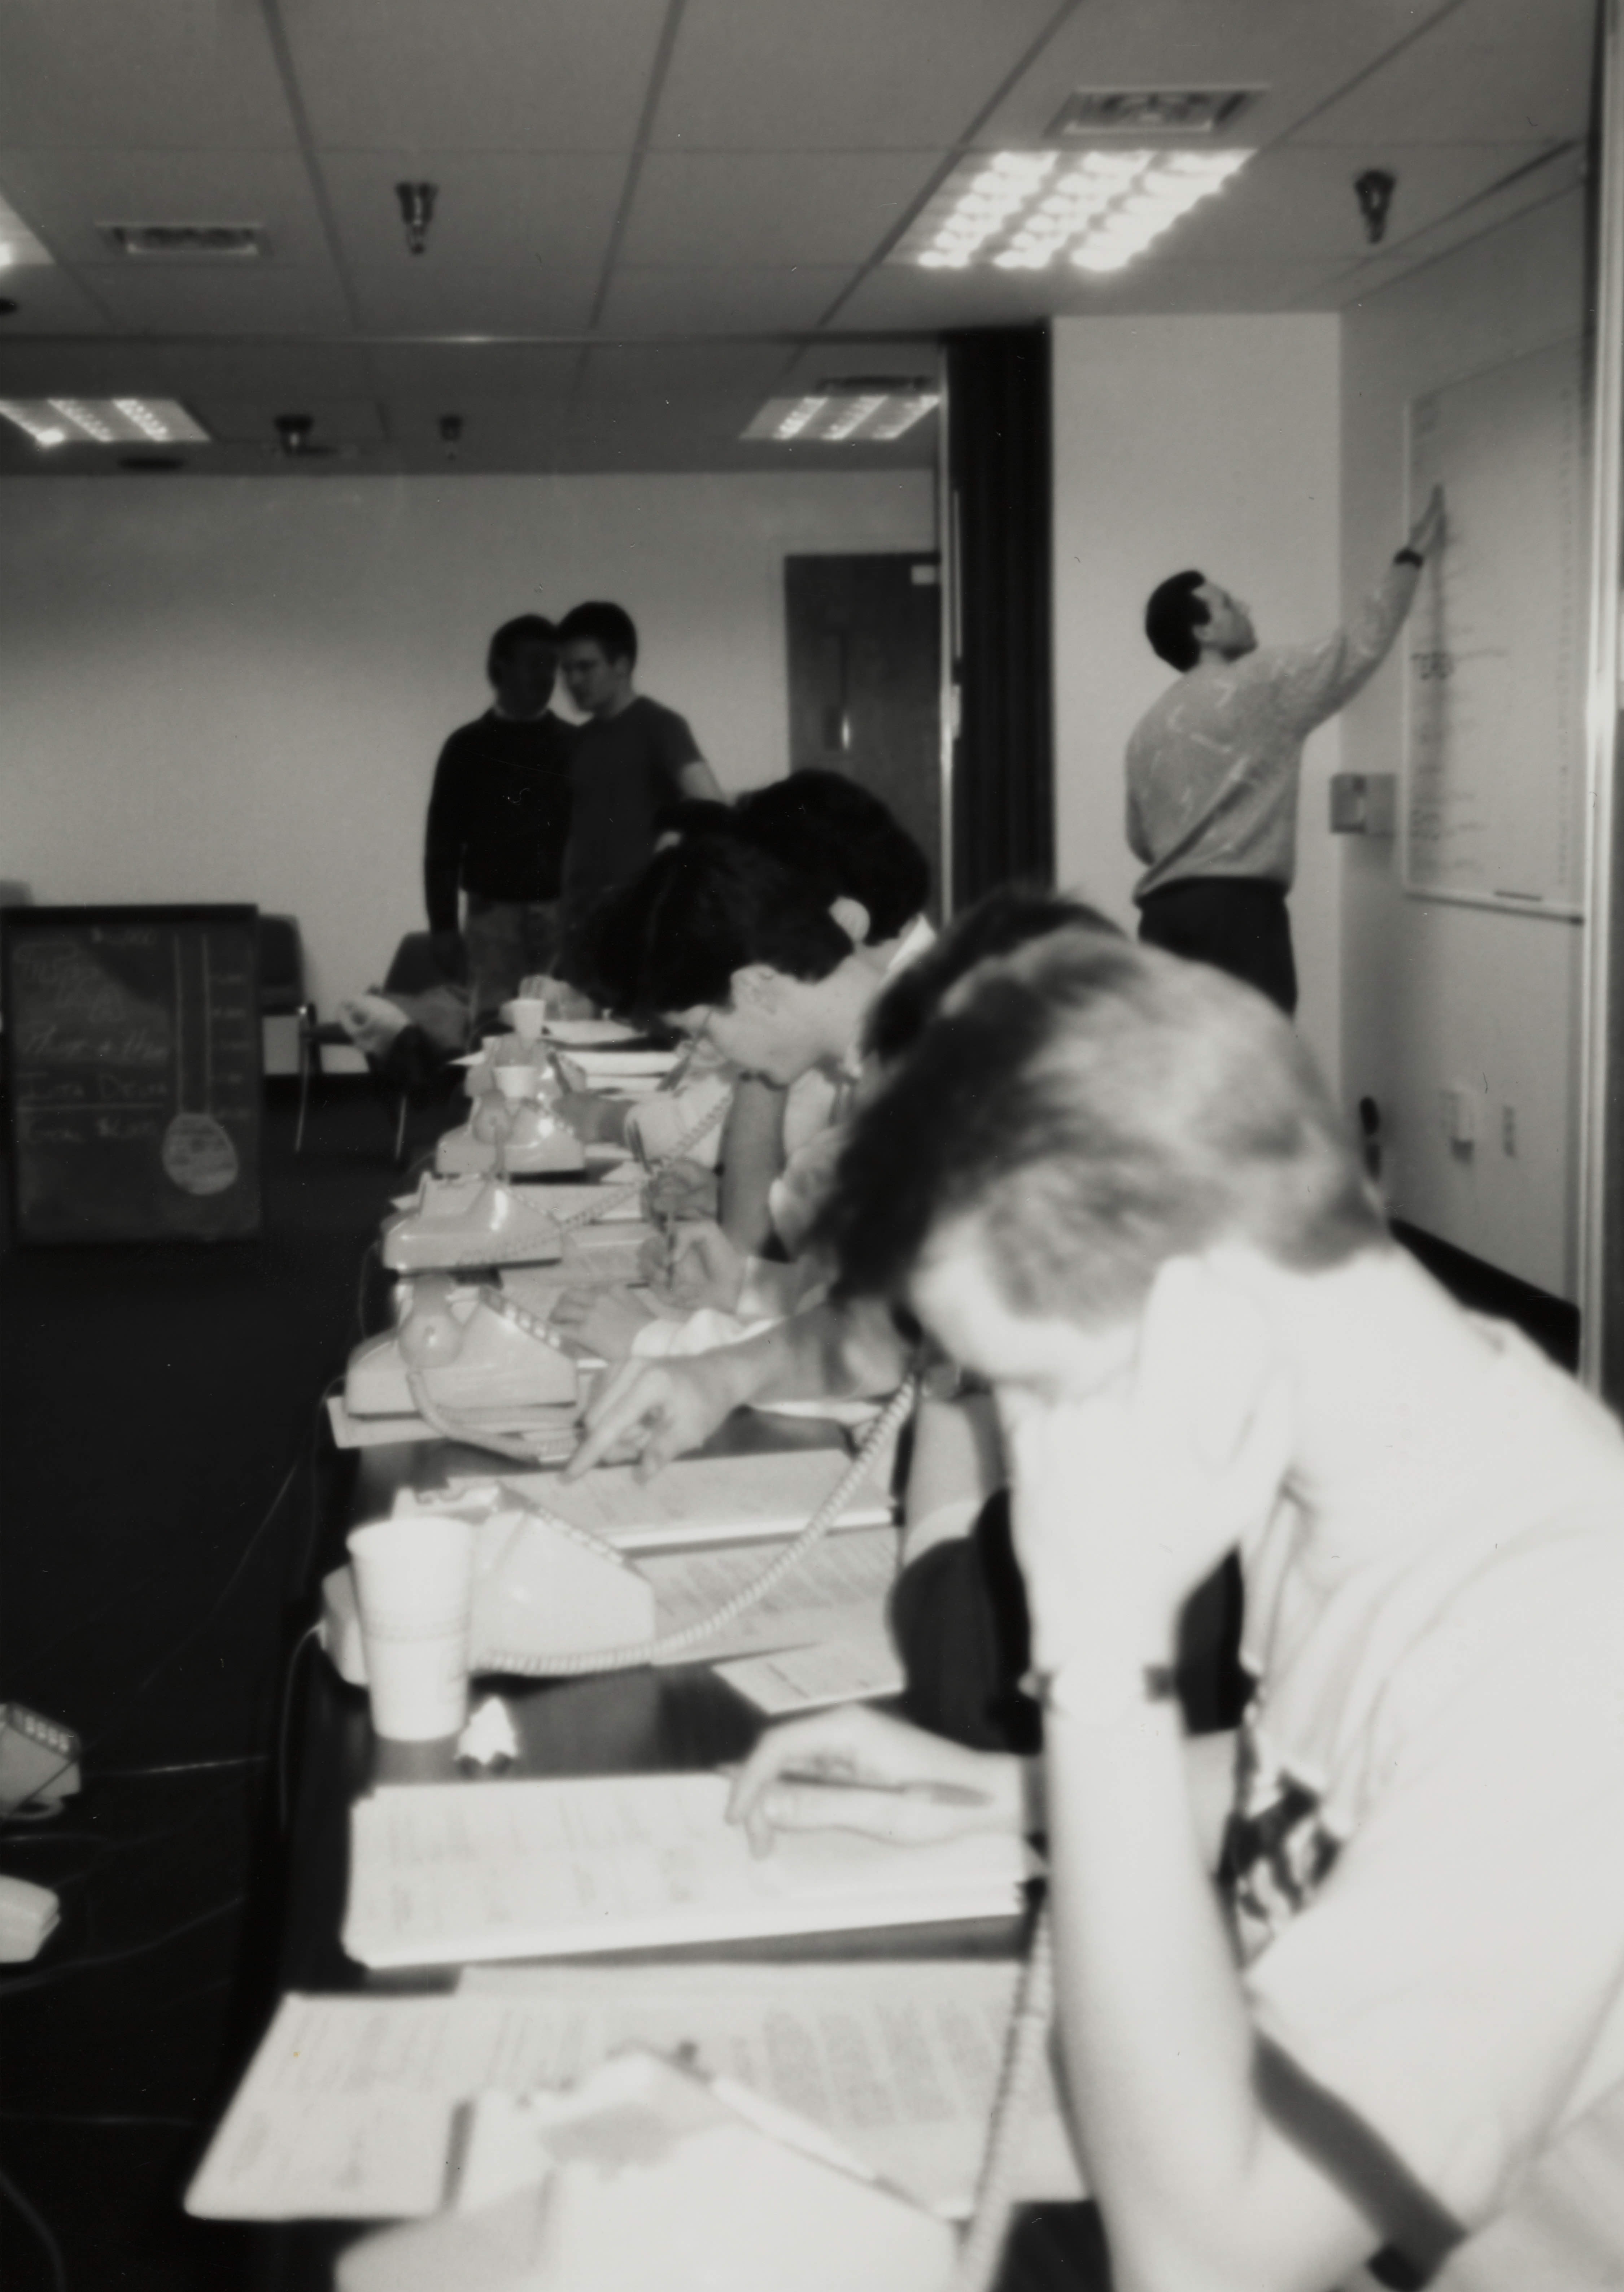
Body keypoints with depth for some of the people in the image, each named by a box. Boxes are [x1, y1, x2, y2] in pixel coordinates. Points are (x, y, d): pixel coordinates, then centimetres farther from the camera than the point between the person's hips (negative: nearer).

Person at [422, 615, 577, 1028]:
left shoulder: (575, 745, 10)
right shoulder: (469, 746, 7)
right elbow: (443, 840, 6)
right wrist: (443, 924, -2)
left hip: (563, 912, 1)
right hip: (494, 912, -1)